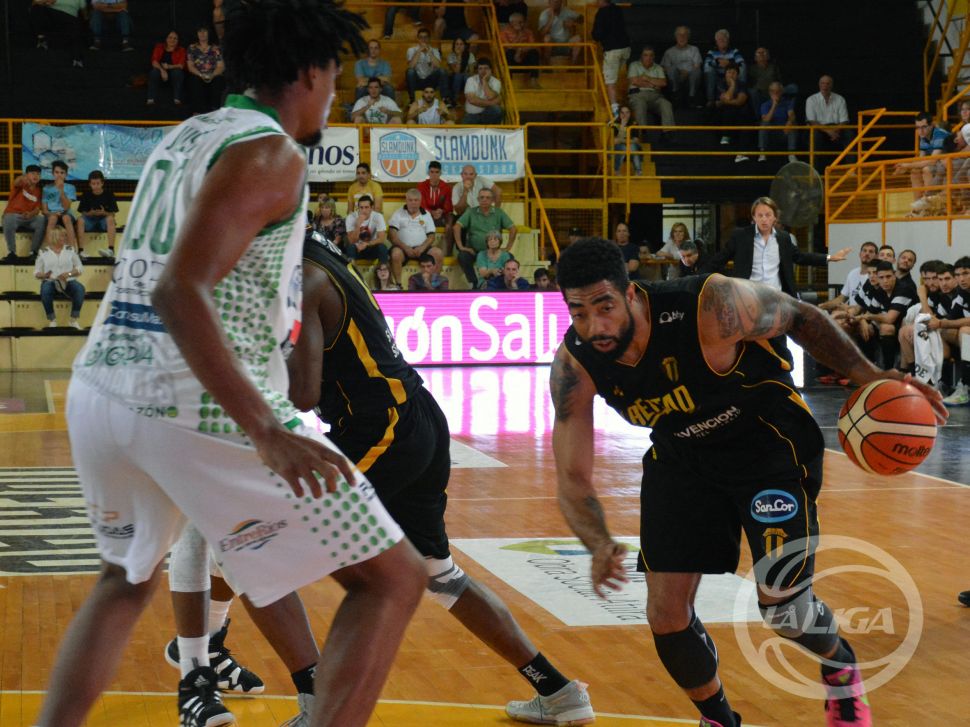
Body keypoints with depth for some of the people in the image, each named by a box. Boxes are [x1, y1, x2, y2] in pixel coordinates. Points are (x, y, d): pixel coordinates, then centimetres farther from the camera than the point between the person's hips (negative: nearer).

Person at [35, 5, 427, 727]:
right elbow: (178, 293, -21)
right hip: (199, 412, -9)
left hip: (100, 392, 9)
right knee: (391, 580, 1)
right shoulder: (270, 153, -9)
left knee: (126, 581, 34)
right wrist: (267, 434, -27)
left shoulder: (182, 137, 17)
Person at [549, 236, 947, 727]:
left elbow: (799, 317, -13)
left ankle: (841, 669, 26)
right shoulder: (575, 366, -21)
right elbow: (573, 477, -15)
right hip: (681, 457, 4)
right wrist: (600, 547, -34)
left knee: (781, 604, -10)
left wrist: (865, 374, -21)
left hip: (770, 443, -4)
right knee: (665, 614, -1)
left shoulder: (714, 306, -34)